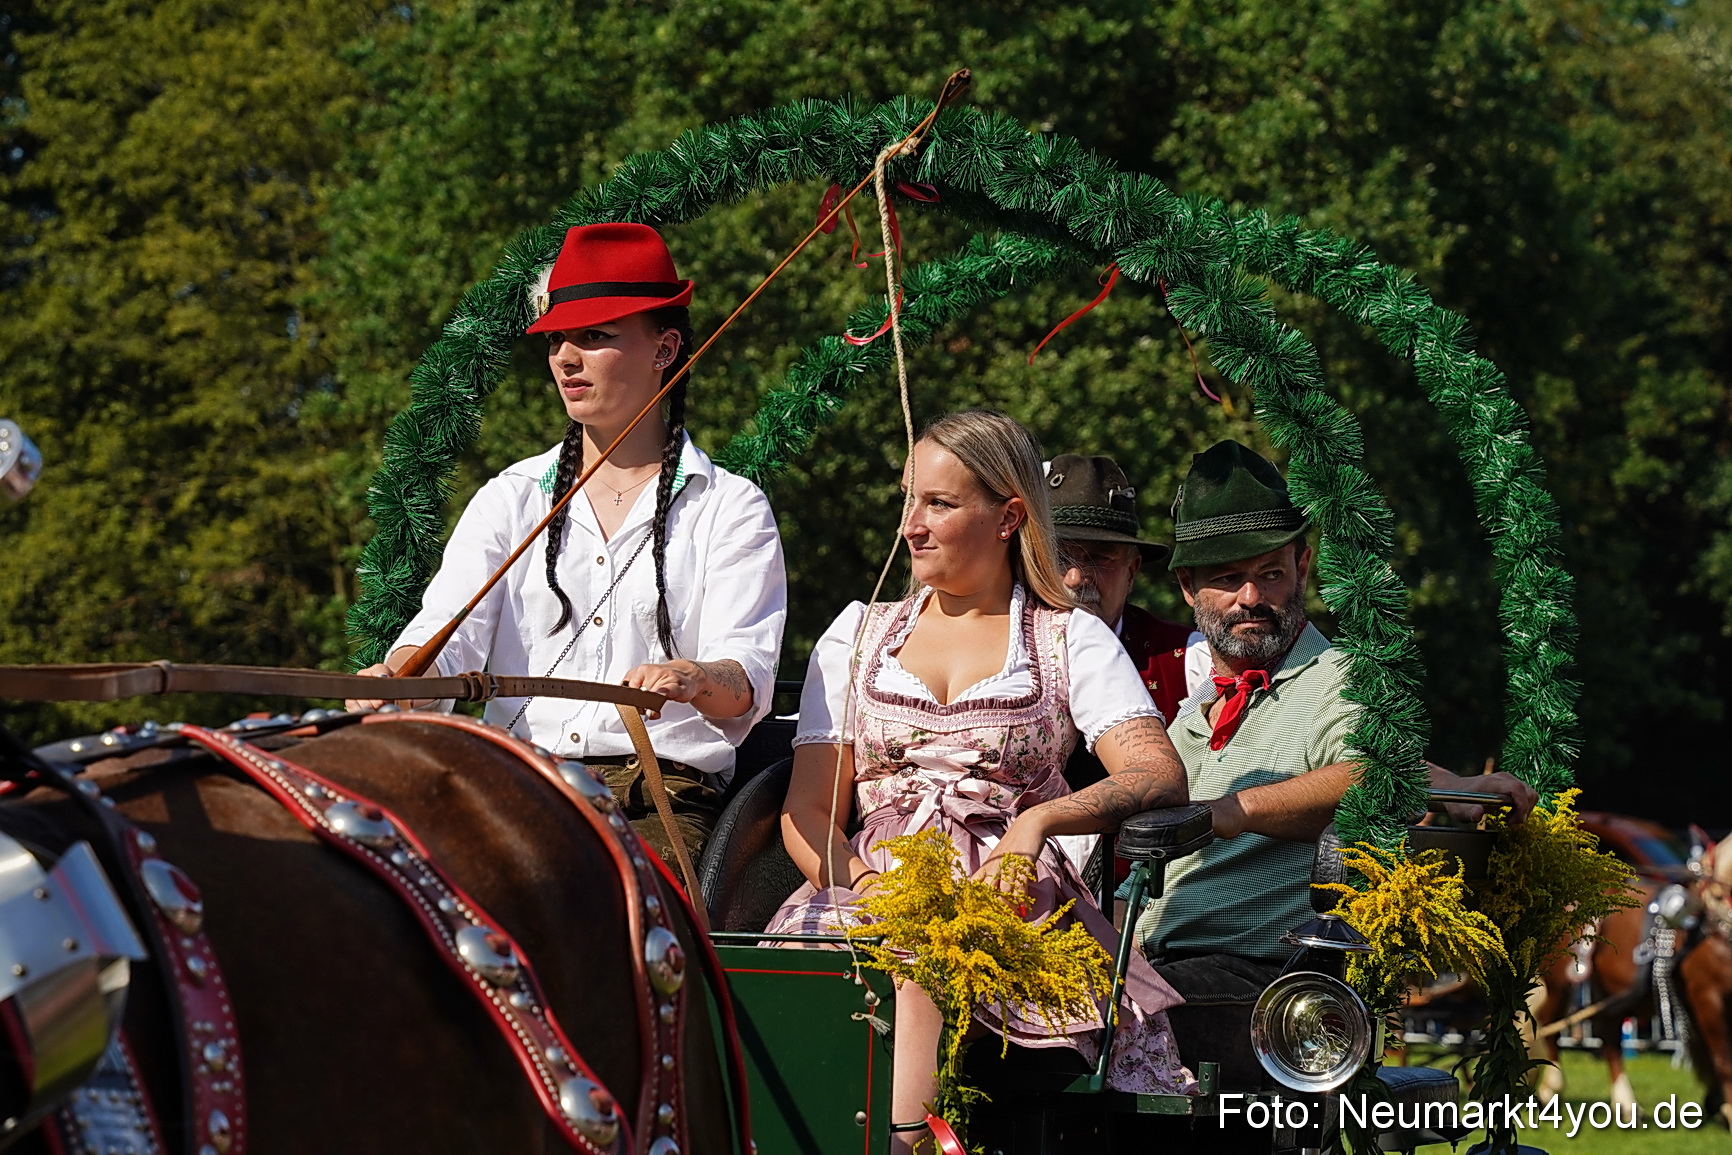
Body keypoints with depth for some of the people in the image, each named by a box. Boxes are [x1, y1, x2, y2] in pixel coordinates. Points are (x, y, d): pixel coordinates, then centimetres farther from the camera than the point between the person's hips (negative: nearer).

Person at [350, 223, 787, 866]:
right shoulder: (510, 499, 18)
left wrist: (696, 681, -31)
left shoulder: (731, 509, 9)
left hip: (661, 797, -2)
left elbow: (746, 684, -6)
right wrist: (397, 678, -22)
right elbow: (447, 633, 2)